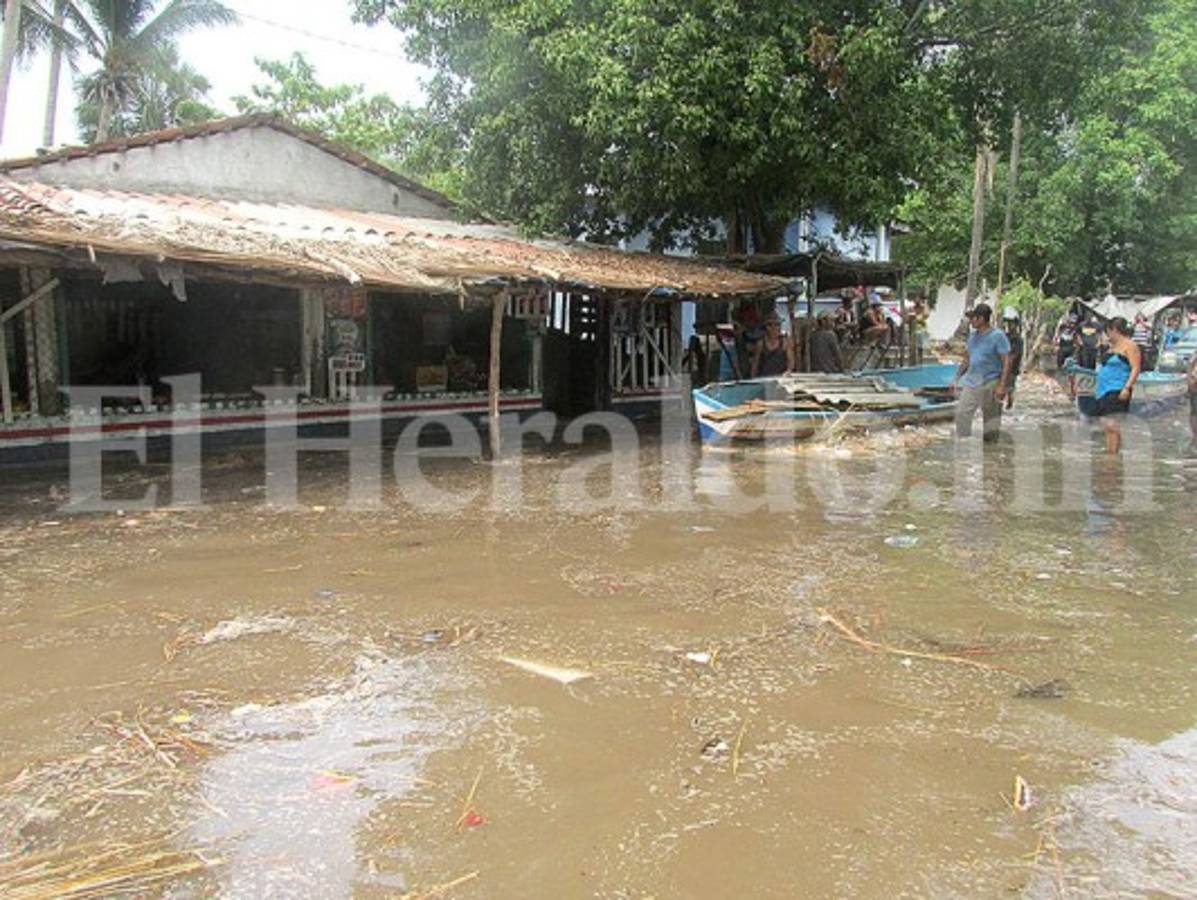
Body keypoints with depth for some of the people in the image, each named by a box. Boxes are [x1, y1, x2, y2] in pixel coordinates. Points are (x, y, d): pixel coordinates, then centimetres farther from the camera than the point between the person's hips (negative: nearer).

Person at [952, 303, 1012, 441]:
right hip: (971, 383, 6)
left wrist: (1002, 386, -21)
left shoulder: (998, 336, -11)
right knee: (962, 413, 0)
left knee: (990, 419, 3)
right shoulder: (973, 335, 10)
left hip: (990, 384, -6)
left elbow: (1006, 362, -14)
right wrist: (956, 378, 15)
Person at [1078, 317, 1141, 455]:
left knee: (1112, 425, -12)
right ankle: (1108, 453, 11)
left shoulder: (1129, 345, -8)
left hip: (1117, 391, -9)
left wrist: (1127, 388, -25)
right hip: (1105, 391, 9)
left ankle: (1112, 455, -11)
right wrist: (1098, 387, 25)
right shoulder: (1113, 346, 20)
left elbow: (1136, 368, -16)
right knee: (1106, 424, 7)